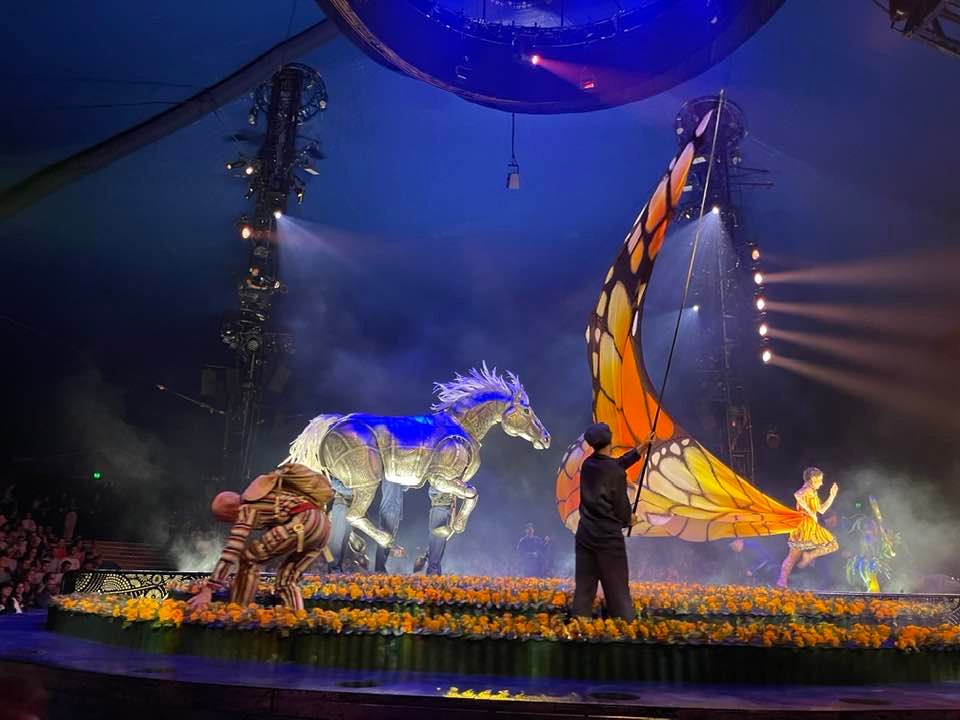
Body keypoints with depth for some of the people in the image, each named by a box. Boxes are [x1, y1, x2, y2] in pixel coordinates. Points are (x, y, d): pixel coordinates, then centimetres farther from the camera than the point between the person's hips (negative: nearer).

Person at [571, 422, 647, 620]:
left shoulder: (587, 465, 3)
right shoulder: (615, 473, -16)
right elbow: (621, 505, -9)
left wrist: (640, 450, 22)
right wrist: (628, 520, 13)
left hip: (586, 532, 6)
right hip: (608, 535, -6)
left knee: (584, 583, 9)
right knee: (616, 585, 4)